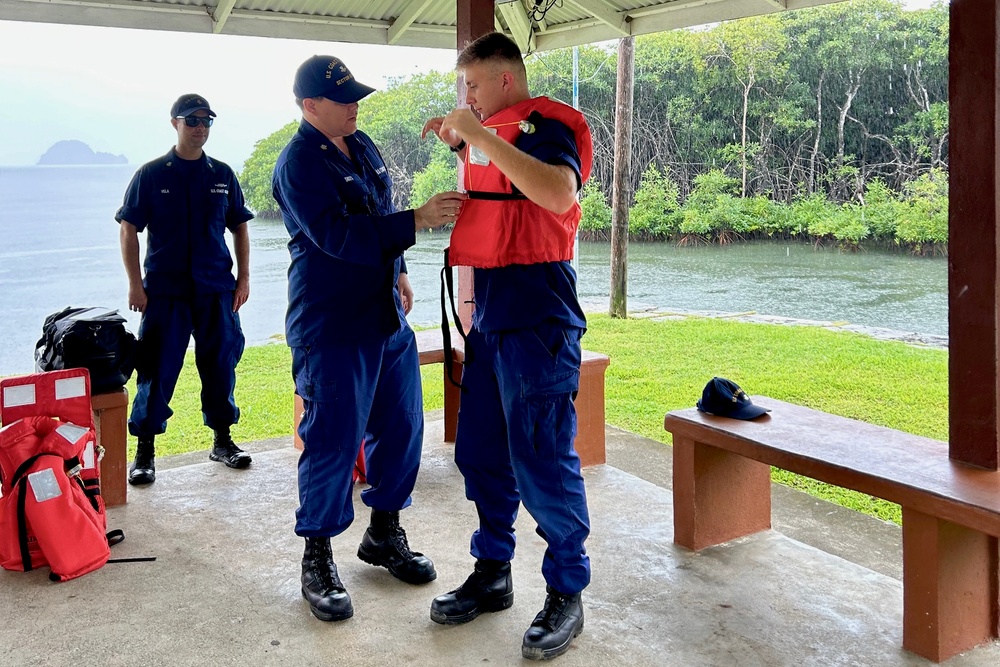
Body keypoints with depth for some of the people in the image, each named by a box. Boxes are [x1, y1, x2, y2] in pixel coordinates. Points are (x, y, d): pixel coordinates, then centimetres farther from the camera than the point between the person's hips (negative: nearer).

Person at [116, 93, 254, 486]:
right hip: (165, 289, -3)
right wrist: (135, 284, -6)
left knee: (221, 364, 8)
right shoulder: (152, 174, 0)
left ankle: (222, 441, 23)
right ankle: (144, 452, 9)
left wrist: (243, 277, 7)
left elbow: (239, 227, 14)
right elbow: (129, 229, 0)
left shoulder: (222, 175, 8)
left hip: (216, 288, 3)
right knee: (157, 369, -1)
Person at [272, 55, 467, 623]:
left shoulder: (363, 146, 13)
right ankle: (318, 559, 13)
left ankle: (385, 533, 30)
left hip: (386, 316, 9)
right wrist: (416, 222, -30)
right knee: (334, 440, -4)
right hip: (331, 325, -8)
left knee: (402, 426, 12)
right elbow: (335, 234, -25)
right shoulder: (299, 162, -13)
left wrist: (398, 271, 20)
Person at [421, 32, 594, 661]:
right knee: (481, 452, 13)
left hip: (537, 315, -9)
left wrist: (480, 134, -25)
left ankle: (567, 594, 11)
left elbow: (560, 194, -30)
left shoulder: (546, 123, -8)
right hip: (489, 313, 9)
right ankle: (493, 574, 29)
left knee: (542, 460, -5)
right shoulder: (492, 131, 17)